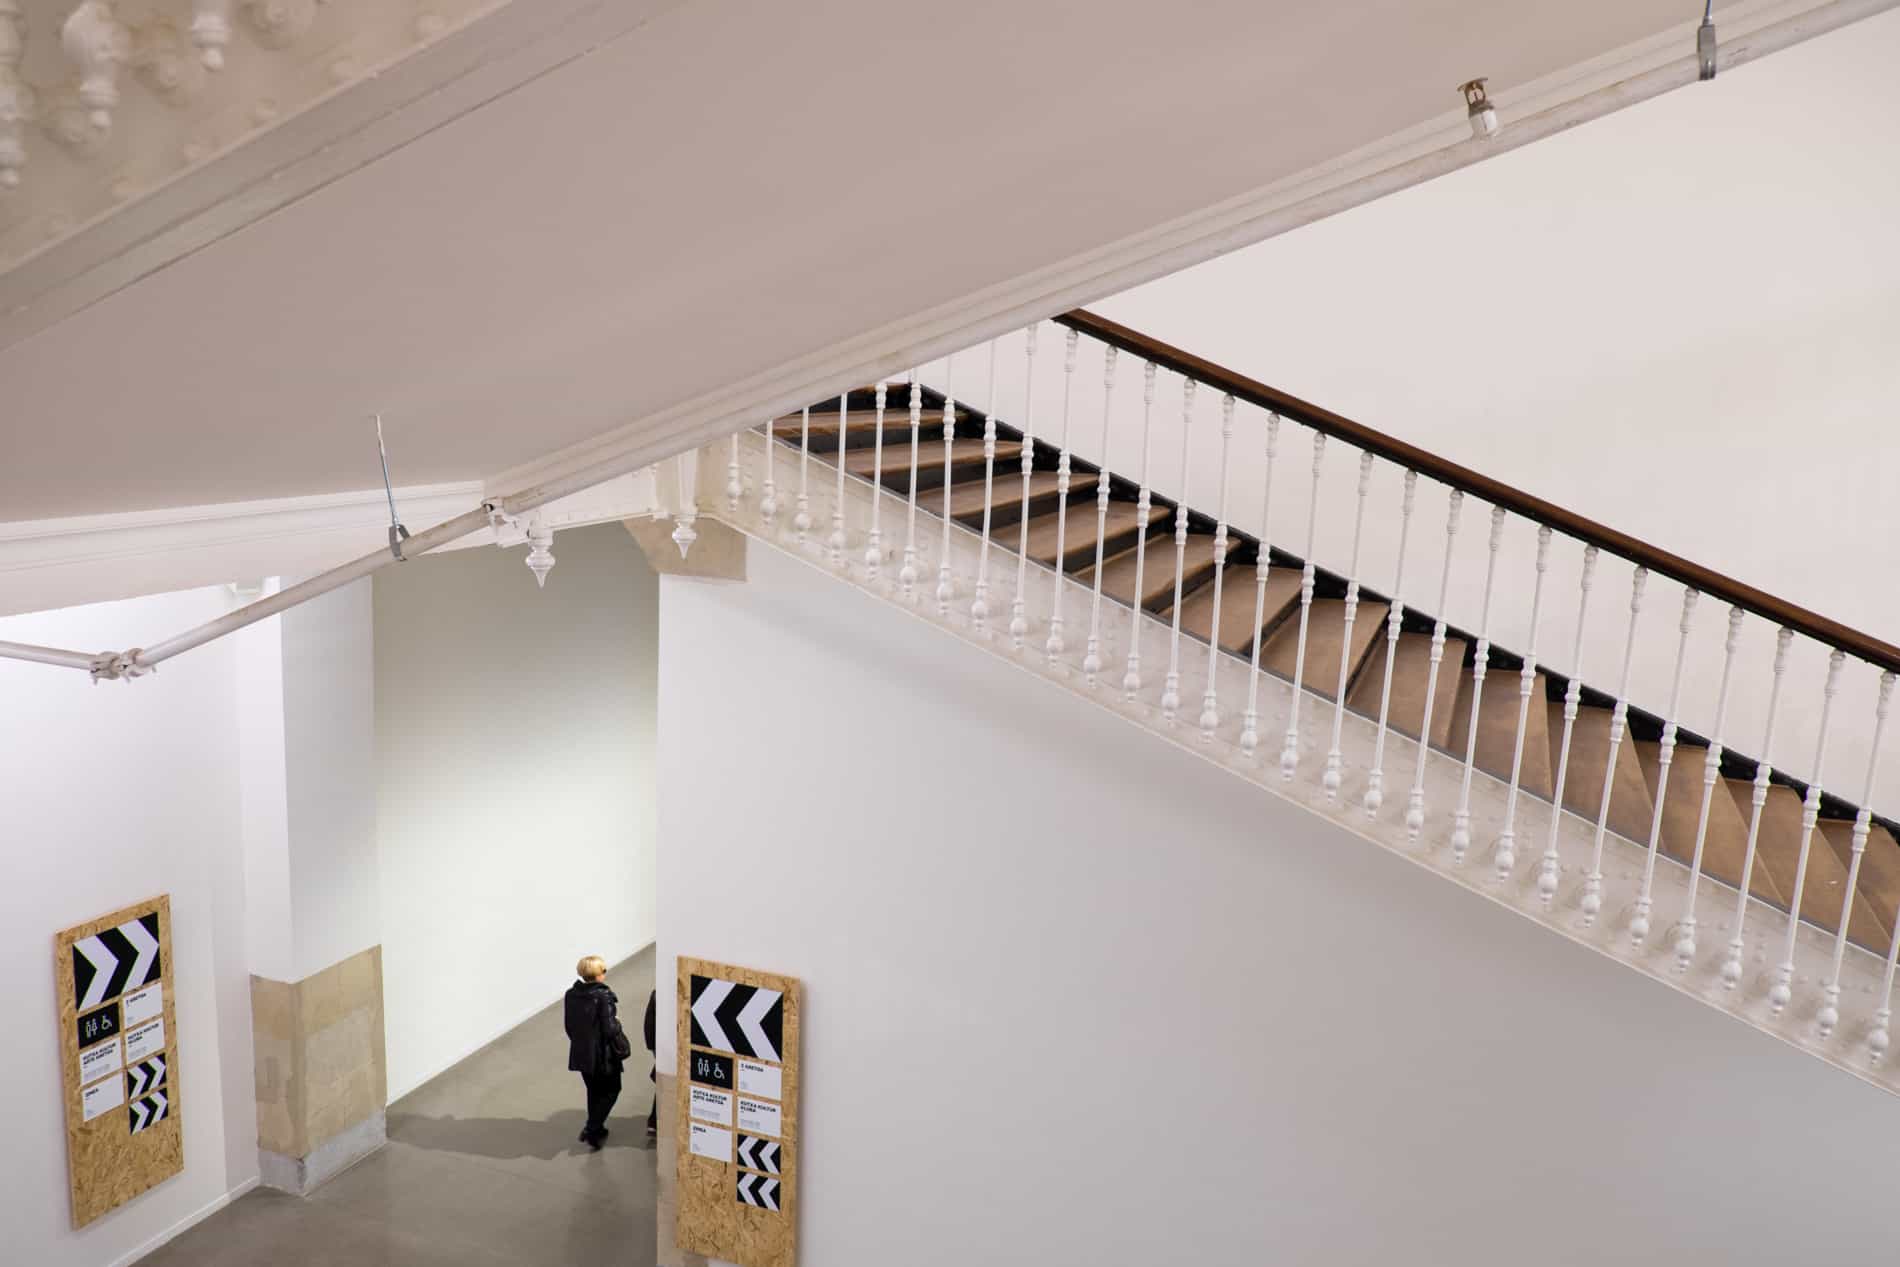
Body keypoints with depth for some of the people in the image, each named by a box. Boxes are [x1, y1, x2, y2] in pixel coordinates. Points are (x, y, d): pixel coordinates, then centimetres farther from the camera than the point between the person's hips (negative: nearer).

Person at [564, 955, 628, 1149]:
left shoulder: (572, 994, -3)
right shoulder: (603, 996, -23)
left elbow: (569, 1025, 5)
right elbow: (609, 1029, -23)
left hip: (581, 1053, 6)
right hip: (603, 1054, -6)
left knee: (594, 1091, 23)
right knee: (611, 1090, 14)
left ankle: (596, 1129, 33)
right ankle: (591, 1130, 6)